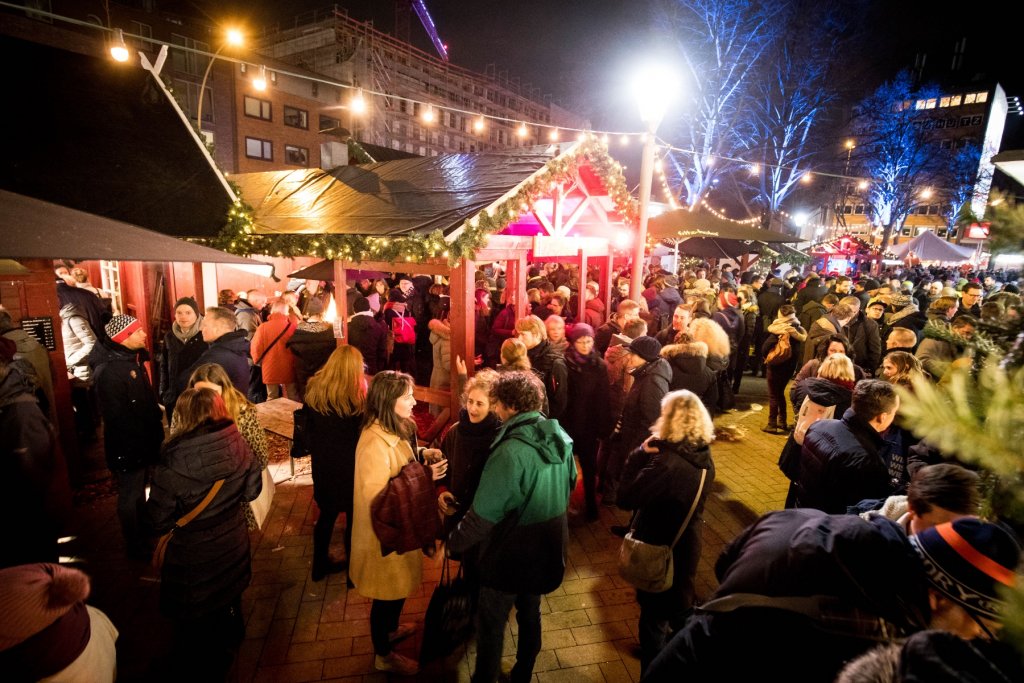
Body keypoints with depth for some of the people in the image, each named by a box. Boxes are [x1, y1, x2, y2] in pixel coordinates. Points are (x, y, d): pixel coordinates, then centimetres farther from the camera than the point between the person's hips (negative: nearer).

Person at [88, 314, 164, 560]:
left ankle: (143, 532, 42)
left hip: (144, 440, 9)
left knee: (139, 490, 24)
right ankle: (136, 545, 25)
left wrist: (156, 419, 8)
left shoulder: (132, 358, 4)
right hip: (127, 446, -9)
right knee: (130, 496, 9)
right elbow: (116, 416, -24)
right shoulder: (108, 371, -24)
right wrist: (137, 443, -19)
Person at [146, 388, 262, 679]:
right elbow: (252, 489, -6)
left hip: (194, 559, -4)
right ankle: (225, 656, 56)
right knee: (228, 604, 31)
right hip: (233, 547, 5)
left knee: (196, 624, 22)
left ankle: (198, 671, 44)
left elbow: (159, 521, -17)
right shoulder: (237, 444, -20)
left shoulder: (173, 463, -30)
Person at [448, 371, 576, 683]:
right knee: (530, 613, 28)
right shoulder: (560, 439, -8)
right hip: (547, 548, 7)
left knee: (491, 622, 17)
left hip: (511, 553, -7)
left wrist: (452, 543, -10)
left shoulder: (510, 452, -31)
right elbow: (570, 483, 9)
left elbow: (483, 514, -26)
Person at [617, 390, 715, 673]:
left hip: (659, 549, -7)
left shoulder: (667, 462, -34)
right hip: (687, 544, 8)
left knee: (654, 615, 14)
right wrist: (651, 455, -9)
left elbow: (625, 498, -29)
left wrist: (640, 454, -23)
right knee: (680, 603, 31)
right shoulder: (703, 457, -8)